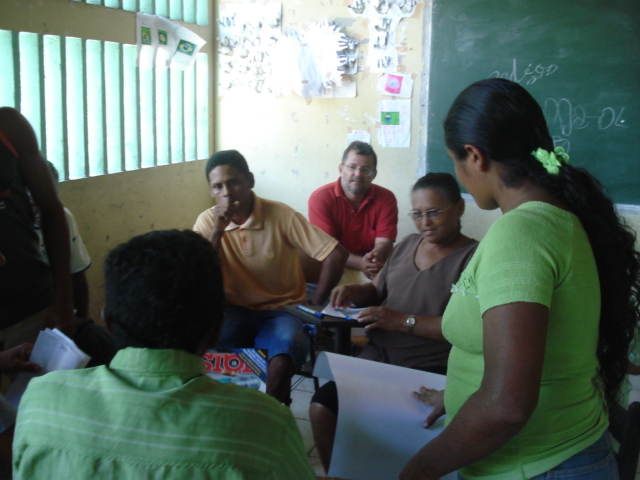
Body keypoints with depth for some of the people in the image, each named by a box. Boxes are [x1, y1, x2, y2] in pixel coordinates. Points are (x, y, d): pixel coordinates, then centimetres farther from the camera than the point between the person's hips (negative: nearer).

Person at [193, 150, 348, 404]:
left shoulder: (281, 215, -11)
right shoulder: (207, 221, -2)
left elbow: (336, 254, -13)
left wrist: (315, 307, -12)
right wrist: (217, 231, -21)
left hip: (281, 311, -2)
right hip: (234, 311, 2)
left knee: (282, 361, -33)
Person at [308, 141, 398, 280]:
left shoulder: (386, 199, -1)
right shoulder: (320, 198, -8)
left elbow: (384, 243, -8)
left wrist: (374, 258, -34)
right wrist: (360, 263, -32)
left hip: (374, 274, 2)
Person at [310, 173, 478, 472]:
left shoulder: (474, 258, -9)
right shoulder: (407, 245, 14)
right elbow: (377, 292, 22)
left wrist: (404, 321, -21)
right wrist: (356, 292, -2)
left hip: (428, 370, -6)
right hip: (378, 356, 6)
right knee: (322, 405, -11)